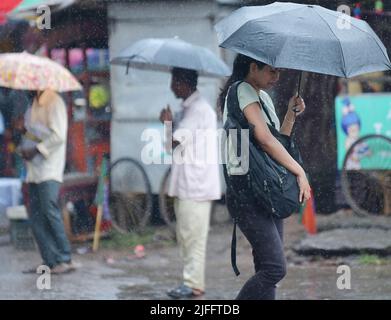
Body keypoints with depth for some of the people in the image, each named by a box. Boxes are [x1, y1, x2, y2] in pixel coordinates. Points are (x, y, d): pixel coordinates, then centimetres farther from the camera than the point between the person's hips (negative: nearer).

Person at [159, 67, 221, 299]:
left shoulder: (198, 109, -15)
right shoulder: (188, 108, 18)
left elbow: (173, 141, -19)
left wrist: (167, 122, -3)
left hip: (196, 184, -10)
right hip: (185, 184, 10)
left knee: (193, 236, -6)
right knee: (186, 236, 13)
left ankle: (194, 284, -3)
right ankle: (192, 281, 18)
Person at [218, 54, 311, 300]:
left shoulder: (263, 97, 20)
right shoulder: (242, 91, -9)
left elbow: (277, 141, 20)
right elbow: (265, 139, -18)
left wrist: (291, 114, 7)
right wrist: (299, 172, -15)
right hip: (247, 190, -10)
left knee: (269, 270, 5)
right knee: (275, 267, -17)